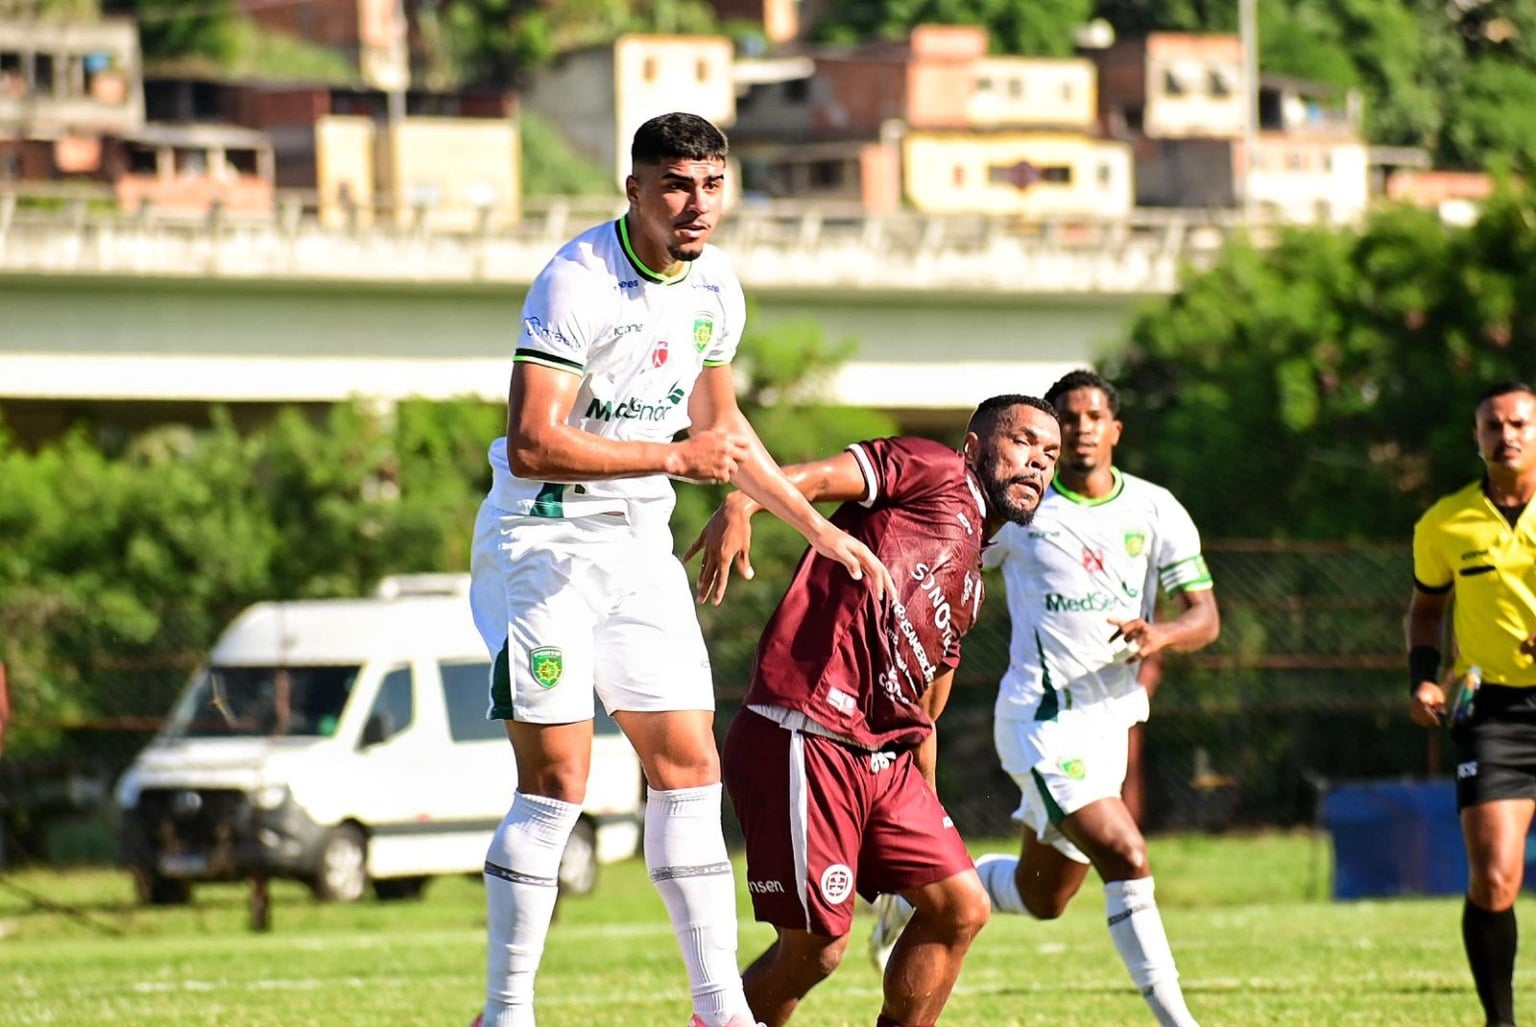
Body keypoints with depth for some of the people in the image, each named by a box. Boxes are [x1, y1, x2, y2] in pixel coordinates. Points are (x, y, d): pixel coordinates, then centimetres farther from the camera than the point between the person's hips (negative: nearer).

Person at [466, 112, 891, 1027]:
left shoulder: (716, 288, 5)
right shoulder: (578, 283, -20)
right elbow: (531, 445, -27)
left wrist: (818, 527, 21)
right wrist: (676, 458, -24)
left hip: (641, 543, 7)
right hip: (545, 544, -7)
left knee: (690, 765, 4)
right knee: (558, 780, -10)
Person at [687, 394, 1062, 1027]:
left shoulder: (970, 584, 26)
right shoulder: (937, 472, 3)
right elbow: (818, 476, -13)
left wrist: (929, 824, 30)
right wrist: (739, 505, -32)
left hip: (884, 761, 9)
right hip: (804, 740, -9)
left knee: (961, 908, 4)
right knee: (816, 949, -7)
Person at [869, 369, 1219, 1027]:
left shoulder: (1154, 510, 4)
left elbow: (1206, 616, 0)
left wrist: (1163, 634, -20)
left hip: (1111, 718, 5)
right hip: (1043, 718, -5)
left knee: (1043, 897, 14)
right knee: (1127, 858, -21)